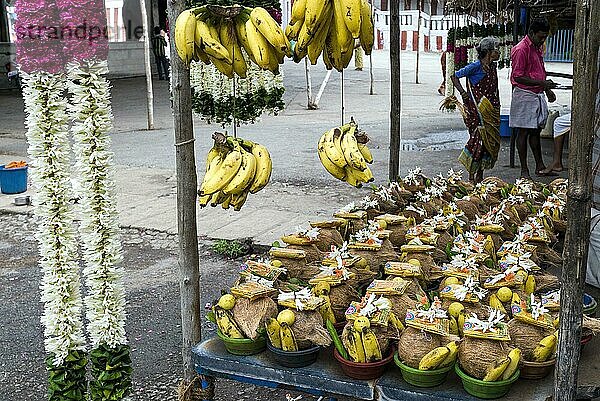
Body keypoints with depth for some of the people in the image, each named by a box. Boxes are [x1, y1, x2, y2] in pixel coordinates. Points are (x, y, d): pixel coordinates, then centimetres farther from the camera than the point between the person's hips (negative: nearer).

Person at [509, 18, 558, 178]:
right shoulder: (521, 49, -14)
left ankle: (540, 167, 19)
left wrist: (547, 89, 17)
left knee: (535, 132, 13)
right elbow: (518, 77, -20)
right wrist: (542, 83, -21)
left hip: (538, 95, 9)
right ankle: (524, 170, 2)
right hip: (524, 95, -9)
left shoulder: (537, 48, 15)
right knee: (523, 133, -3)